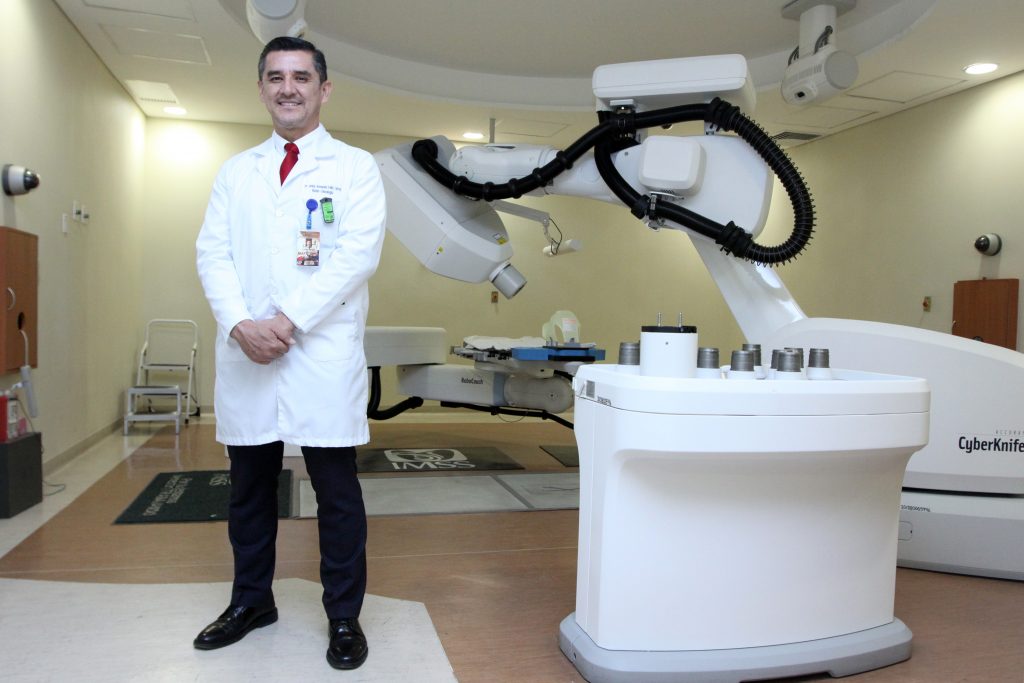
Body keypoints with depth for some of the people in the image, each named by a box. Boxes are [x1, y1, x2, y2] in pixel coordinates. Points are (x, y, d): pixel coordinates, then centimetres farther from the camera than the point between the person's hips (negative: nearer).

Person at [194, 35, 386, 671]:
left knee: (337, 492, 2)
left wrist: (289, 320, -15)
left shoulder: (354, 166, 5)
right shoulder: (236, 171, 16)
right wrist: (240, 324, -11)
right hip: (246, 352, 4)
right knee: (250, 487, 13)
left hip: (323, 351, -4)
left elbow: (358, 253, -8)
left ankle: (344, 616, 17)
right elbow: (213, 252, 7)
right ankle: (252, 600, 31)